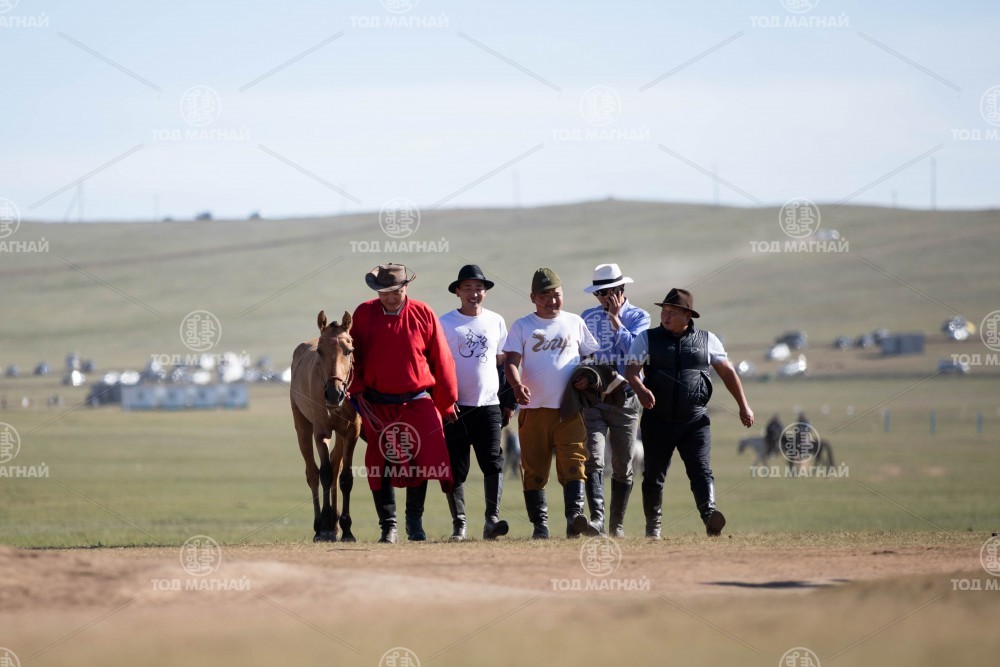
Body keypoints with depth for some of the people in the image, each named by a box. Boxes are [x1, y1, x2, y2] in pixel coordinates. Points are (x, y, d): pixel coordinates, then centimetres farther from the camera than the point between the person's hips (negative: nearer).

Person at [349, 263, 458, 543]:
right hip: (377, 404, 1)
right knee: (379, 465, 1)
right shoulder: (363, 315, 1)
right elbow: (352, 357, 7)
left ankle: (415, 521, 7)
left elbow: (442, 360, 4)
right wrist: (357, 393, -3)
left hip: (417, 402, -1)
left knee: (421, 461, -9)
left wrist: (447, 403, 5)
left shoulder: (423, 315, -1)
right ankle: (388, 525, 11)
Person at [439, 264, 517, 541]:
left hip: (489, 406, 2)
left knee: (493, 463, -11)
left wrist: (509, 401, 11)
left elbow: (503, 363, 16)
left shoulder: (496, 322, 11)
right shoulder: (445, 323, 0)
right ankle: (458, 523, 7)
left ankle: (492, 519, -15)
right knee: (456, 468, 1)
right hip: (457, 406, -2)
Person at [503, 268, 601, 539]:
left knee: (573, 463, -12)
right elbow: (511, 361, -4)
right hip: (534, 409, -1)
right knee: (534, 468, 1)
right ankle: (539, 525, 6)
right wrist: (517, 385, -24)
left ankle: (575, 518, -20)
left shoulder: (575, 323, 12)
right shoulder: (522, 326, 5)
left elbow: (592, 356, 19)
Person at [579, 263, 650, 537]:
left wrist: (615, 318, -11)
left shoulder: (639, 317, 2)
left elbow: (632, 347, -16)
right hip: (593, 399, 1)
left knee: (623, 467, 5)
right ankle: (597, 518, -26)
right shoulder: (587, 318, 10)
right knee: (593, 459, -16)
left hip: (625, 399, -1)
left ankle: (617, 525, 15)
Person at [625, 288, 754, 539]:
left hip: (695, 420, -1)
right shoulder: (647, 339, 5)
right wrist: (641, 390, -27)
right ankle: (652, 526, 18)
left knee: (701, 470, -15)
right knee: (653, 474, 6)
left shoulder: (707, 340, 8)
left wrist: (743, 406, 10)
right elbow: (631, 370, -6)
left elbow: (727, 372, 14)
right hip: (658, 420, 1)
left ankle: (709, 515, -30)